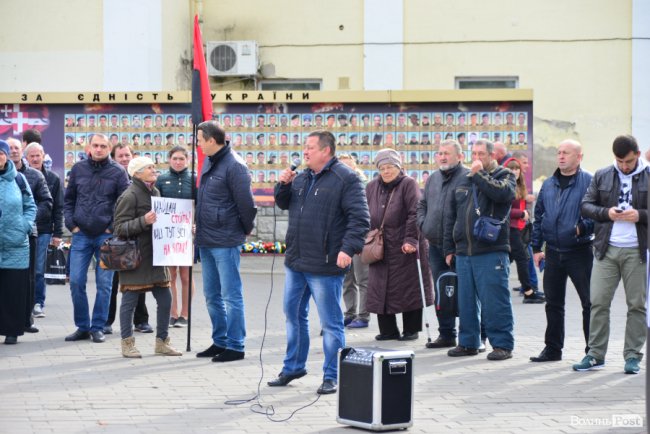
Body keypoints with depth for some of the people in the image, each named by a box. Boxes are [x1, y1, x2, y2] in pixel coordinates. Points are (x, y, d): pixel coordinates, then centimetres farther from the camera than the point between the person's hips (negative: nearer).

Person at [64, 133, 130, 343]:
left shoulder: (118, 172, -1)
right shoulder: (78, 169, 7)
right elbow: (68, 199, 13)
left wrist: (113, 227, -6)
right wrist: (71, 223, 2)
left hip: (107, 236, -2)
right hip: (81, 234, 2)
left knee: (104, 284, 1)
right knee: (76, 281, -1)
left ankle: (98, 327, 10)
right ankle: (82, 326, 11)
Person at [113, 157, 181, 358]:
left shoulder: (154, 192, 15)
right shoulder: (129, 196, -11)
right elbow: (120, 228, -16)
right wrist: (143, 221, -27)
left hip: (154, 256, 8)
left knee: (165, 299, 8)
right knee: (130, 301, 0)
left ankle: (162, 341, 18)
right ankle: (127, 343, 9)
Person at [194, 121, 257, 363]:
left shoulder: (234, 166, -16)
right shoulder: (209, 162, 11)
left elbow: (246, 204, -16)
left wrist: (246, 229, -3)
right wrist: (200, 226, 15)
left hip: (226, 242, -9)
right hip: (206, 241, 9)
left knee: (231, 295, -2)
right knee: (212, 295, 16)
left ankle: (235, 346, 4)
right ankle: (220, 342, 26)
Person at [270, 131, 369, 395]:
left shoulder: (345, 179, -12)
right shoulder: (302, 177, 12)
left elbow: (359, 217, -17)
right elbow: (283, 204, 25)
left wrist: (348, 248, -26)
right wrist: (283, 185, 5)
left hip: (325, 265, -8)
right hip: (296, 262, 8)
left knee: (330, 323, 1)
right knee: (294, 315, 18)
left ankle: (331, 377, 9)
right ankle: (293, 367, 32)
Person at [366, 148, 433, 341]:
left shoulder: (408, 184, -5)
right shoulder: (372, 187, 12)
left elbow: (414, 214, -13)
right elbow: (366, 215, 16)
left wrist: (411, 239, -20)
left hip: (404, 247, -5)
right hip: (380, 248, 5)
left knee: (409, 288, 1)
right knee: (381, 289, 5)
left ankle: (411, 329, 11)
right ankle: (388, 330, 14)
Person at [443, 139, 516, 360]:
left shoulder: (504, 176, 5)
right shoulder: (463, 182, 20)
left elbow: (502, 193, -21)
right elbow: (452, 218, 22)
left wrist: (479, 174, -12)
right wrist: (449, 248, 16)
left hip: (491, 252, -6)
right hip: (464, 252, 6)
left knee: (494, 301, -7)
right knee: (466, 300, 10)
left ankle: (502, 344, 0)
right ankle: (468, 342, 19)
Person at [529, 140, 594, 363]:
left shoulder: (589, 182, -6)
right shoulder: (548, 185, 12)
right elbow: (538, 217, 17)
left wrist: (583, 227, -23)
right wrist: (536, 247, 14)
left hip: (579, 252, -6)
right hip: (553, 252, 6)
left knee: (589, 302, -2)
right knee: (553, 303, 12)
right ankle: (552, 348, 21)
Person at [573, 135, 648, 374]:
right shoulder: (602, 176, 9)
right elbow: (585, 206, 8)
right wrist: (606, 213, -10)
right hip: (606, 249, 2)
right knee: (598, 302, 0)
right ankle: (595, 354, 8)